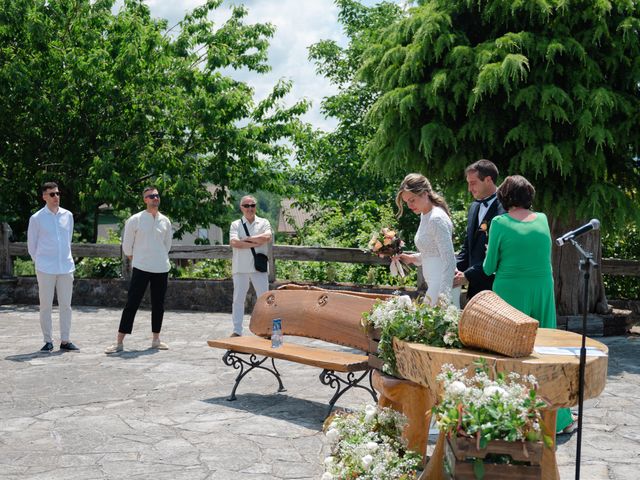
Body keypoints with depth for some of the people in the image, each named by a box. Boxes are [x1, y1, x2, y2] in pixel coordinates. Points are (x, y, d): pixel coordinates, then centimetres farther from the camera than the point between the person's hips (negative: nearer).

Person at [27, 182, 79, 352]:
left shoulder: (68, 215, 6)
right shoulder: (36, 218, -4)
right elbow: (31, 245, 5)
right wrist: (40, 262, 10)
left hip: (66, 267, 3)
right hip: (45, 268, -3)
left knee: (65, 305, 6)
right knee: (46, 306, 2)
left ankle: (65, 341, 13)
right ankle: (48, 341, 11)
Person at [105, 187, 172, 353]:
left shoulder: (165, 221, 6)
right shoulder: (135, 220, -4)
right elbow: (126, 246, 2)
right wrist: (136, 260, 9)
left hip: (161, 269, 4)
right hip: (141, 269, -4)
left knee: (158, 305, 9)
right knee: (132, 304, -5)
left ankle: (156, 339, 22)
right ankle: (119, 342, -2)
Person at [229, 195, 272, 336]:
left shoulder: (263, 223, 7)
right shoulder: (236, 225, 6)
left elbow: (267, 237, -14)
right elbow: (234, 243, -11)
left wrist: (246, 239, -10)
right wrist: (255, 243, -12)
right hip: (240, 268, 0)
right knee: (238, 299, 4)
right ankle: (237, 330, 11)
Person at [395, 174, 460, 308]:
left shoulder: (437, 219, -16)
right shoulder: (425, 215, 13)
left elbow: (449, 259, -20)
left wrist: (443, 296, -25)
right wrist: (412, 258, 8)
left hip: (443, 286, -9)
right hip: (434, 284, 9)